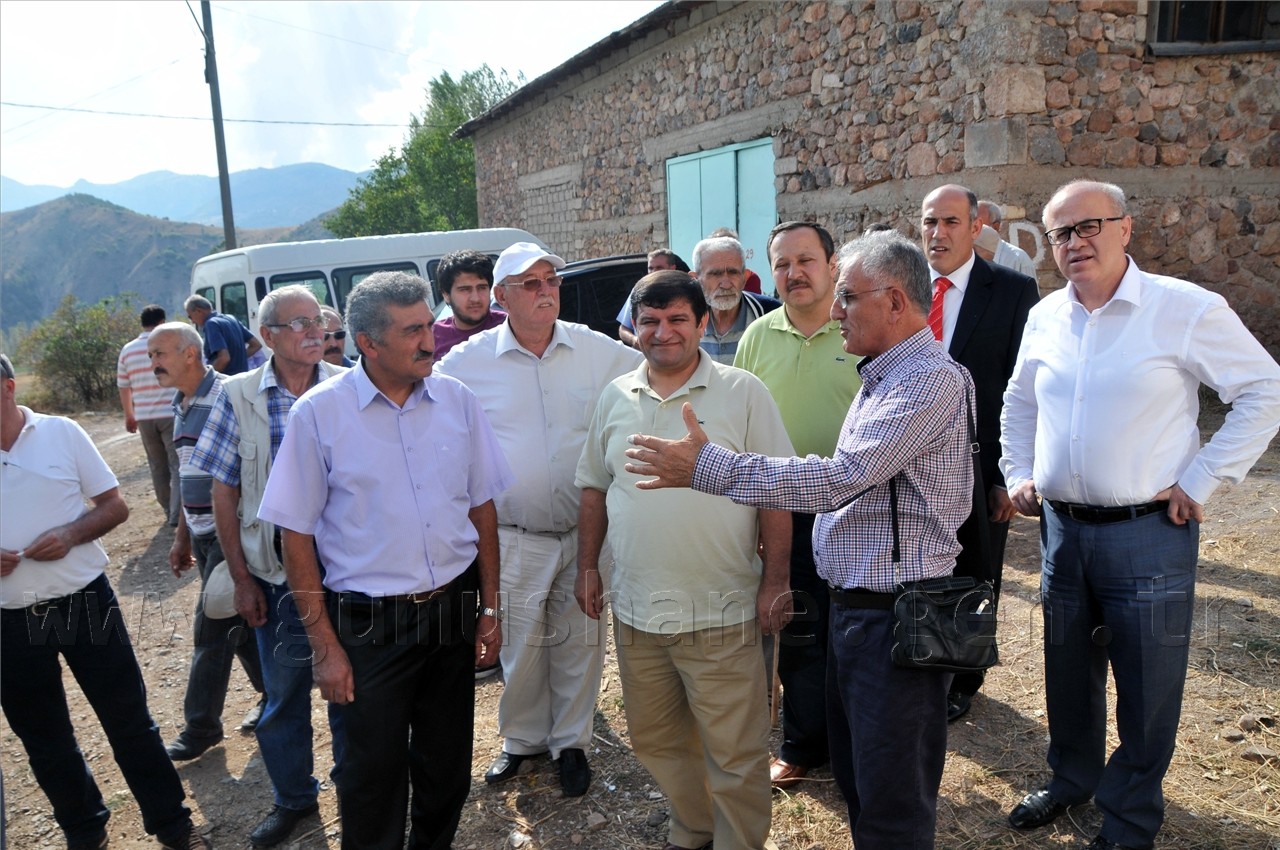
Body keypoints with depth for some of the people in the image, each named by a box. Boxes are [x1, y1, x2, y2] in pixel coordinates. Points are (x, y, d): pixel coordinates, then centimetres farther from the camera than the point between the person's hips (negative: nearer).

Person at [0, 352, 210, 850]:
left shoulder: (61, 433, -4)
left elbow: (115, 505, 1)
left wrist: (71, 534, -18)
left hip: (84, 602, -2)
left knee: (128, 718, 7)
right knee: (42, 737, 16)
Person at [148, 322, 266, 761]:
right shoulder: (181, 405, 10)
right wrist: (183, 536, 20)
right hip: (204, 535, 9)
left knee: (212, 630, 0)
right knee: (239, 622, 17)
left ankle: (201, 726, 14)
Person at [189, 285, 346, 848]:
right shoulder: (239, 396, -3)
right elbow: (224, 493, 0)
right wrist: (242, 579, -1)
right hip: (277, 578, 1)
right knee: (283, 694, 15)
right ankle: (292, 798, 37)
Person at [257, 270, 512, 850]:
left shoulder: (457, 400, -1)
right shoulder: (319, 414, -10)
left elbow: (483, 507, 7)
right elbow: (297, 535, -6)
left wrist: (490, 608, 8)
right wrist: (325, 647, -6)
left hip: (453, 615, 3)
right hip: (369, 625, -3)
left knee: (447, 769, 18)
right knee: (372, 779, 11)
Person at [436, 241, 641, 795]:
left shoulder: (596, 350, -1)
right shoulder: (469, 361, -4)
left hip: (584, 531, 1)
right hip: (513, 537, -1)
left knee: (580, 644, 13)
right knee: (521, 646, 11)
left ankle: (570, 742, 34)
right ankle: (522, 739, 35)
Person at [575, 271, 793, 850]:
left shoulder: (744, 393, -6)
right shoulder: (616, 398, 7)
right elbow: (595, 487, 15)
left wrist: (775, 581, -8)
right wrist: (588, 564, 11)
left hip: (720, 612, -5)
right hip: (635, 609, 5)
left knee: (735, 752, 5)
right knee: (655, 741, 20)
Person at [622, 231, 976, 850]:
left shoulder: (931, 380, -19)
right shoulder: (884, 375, 14)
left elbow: (841, 478, -27)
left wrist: (705, 466, -27)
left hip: (894, 612, -10)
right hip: (854, 605, 10)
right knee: (853, 774, 22)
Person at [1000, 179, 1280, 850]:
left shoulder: (1187, 309, -11)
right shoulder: (1045, 317, 4)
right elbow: (1019, 403, 20)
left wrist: (1200, 482, -10)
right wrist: (1018, 475, 10)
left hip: (1149, 531, -4)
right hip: (1062, 526, 5)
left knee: (1146, 688, 8)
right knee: (1069, 673, 20)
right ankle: (1071, 779, 42)